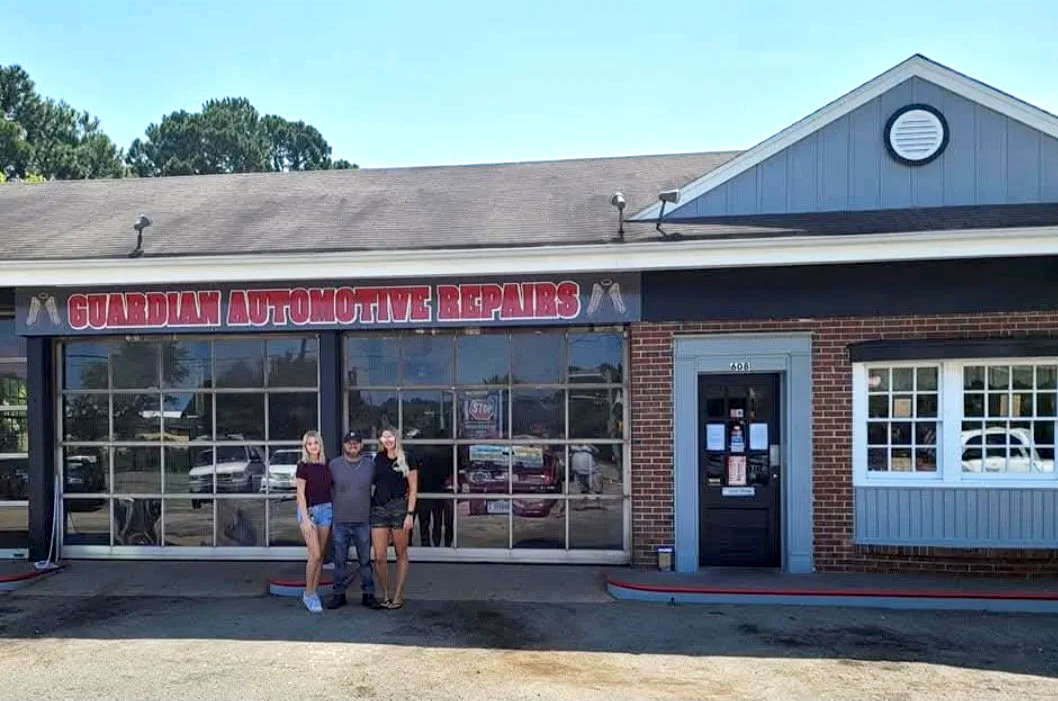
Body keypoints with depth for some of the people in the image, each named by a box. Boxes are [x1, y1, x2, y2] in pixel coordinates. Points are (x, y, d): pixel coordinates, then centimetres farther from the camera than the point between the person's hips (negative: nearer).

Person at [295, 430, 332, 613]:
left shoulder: (325, 465, 7)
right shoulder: (303, 466, -7)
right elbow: (300, 494, -10)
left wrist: (331, 509, 7)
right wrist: (305, 518, -15)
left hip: (325, 510, 5)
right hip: (308, 510, -5)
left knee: (320, 554, 7)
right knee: (315, 554, -10)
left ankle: (314, 592, 17)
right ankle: (308, 594, 5)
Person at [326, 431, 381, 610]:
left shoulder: (370, 464, 4)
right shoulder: (334, 465, 3)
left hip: (363, 521, 0)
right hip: (339, 521, 0)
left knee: (365, 560, 5)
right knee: (340, 560, 7)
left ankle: (368, 594, 14)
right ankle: (339, 594, 18)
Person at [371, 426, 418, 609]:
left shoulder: (406, 459, -1)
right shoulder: (378, 459, 11)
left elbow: (413, 489, -2)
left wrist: (410, 513, -9)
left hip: (399, 507, -3)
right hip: (378, 509, 3)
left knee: (401, 554, 7)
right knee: (379, 557, 0)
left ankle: (398, 595, 16)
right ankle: (385, 594, 16)